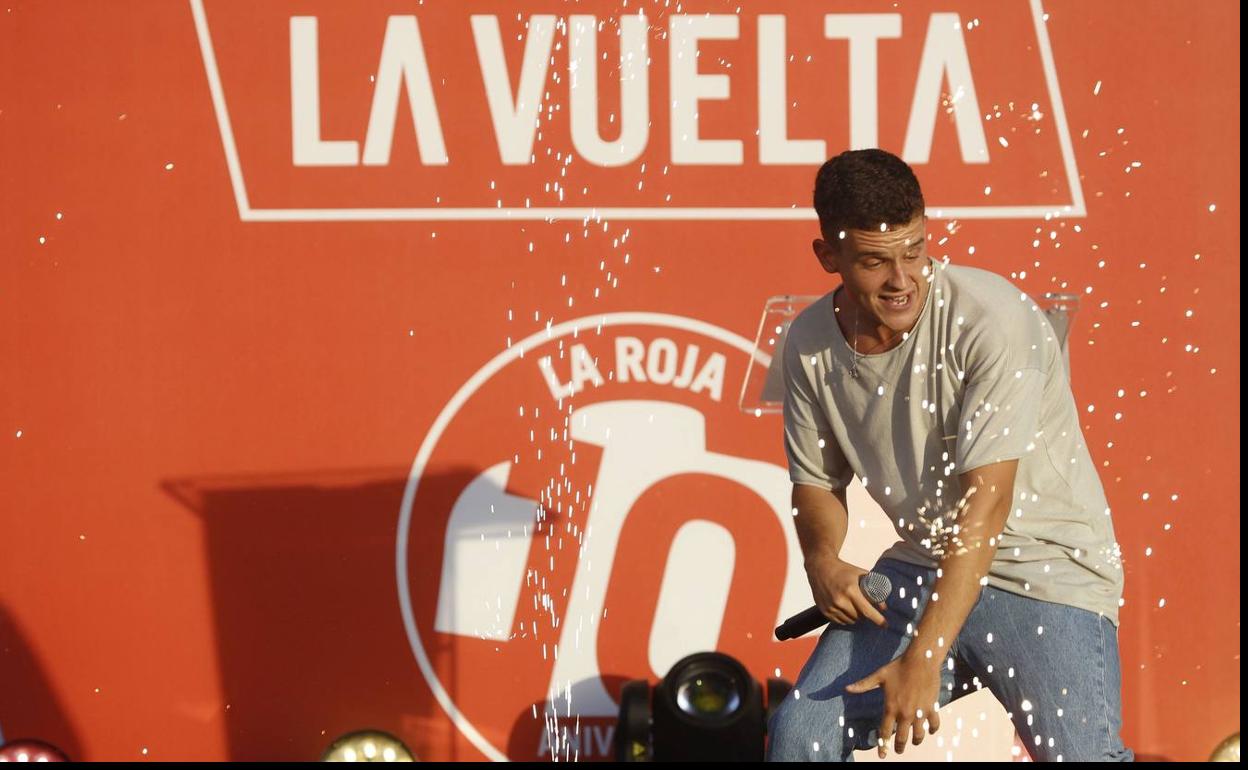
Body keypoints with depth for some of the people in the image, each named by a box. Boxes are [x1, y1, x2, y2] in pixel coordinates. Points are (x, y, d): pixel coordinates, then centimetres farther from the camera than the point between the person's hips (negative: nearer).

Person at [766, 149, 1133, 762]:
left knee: (1080, 755, -21)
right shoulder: (809, 344, -1)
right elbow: (816, 481, 15)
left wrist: (923, 659, -29)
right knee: (800, 732, -10)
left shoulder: (992, 317, -20)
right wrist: (822, 558, -10)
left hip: (1044, 568, -5)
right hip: (920, 568, 5)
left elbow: (987, 501, -24)